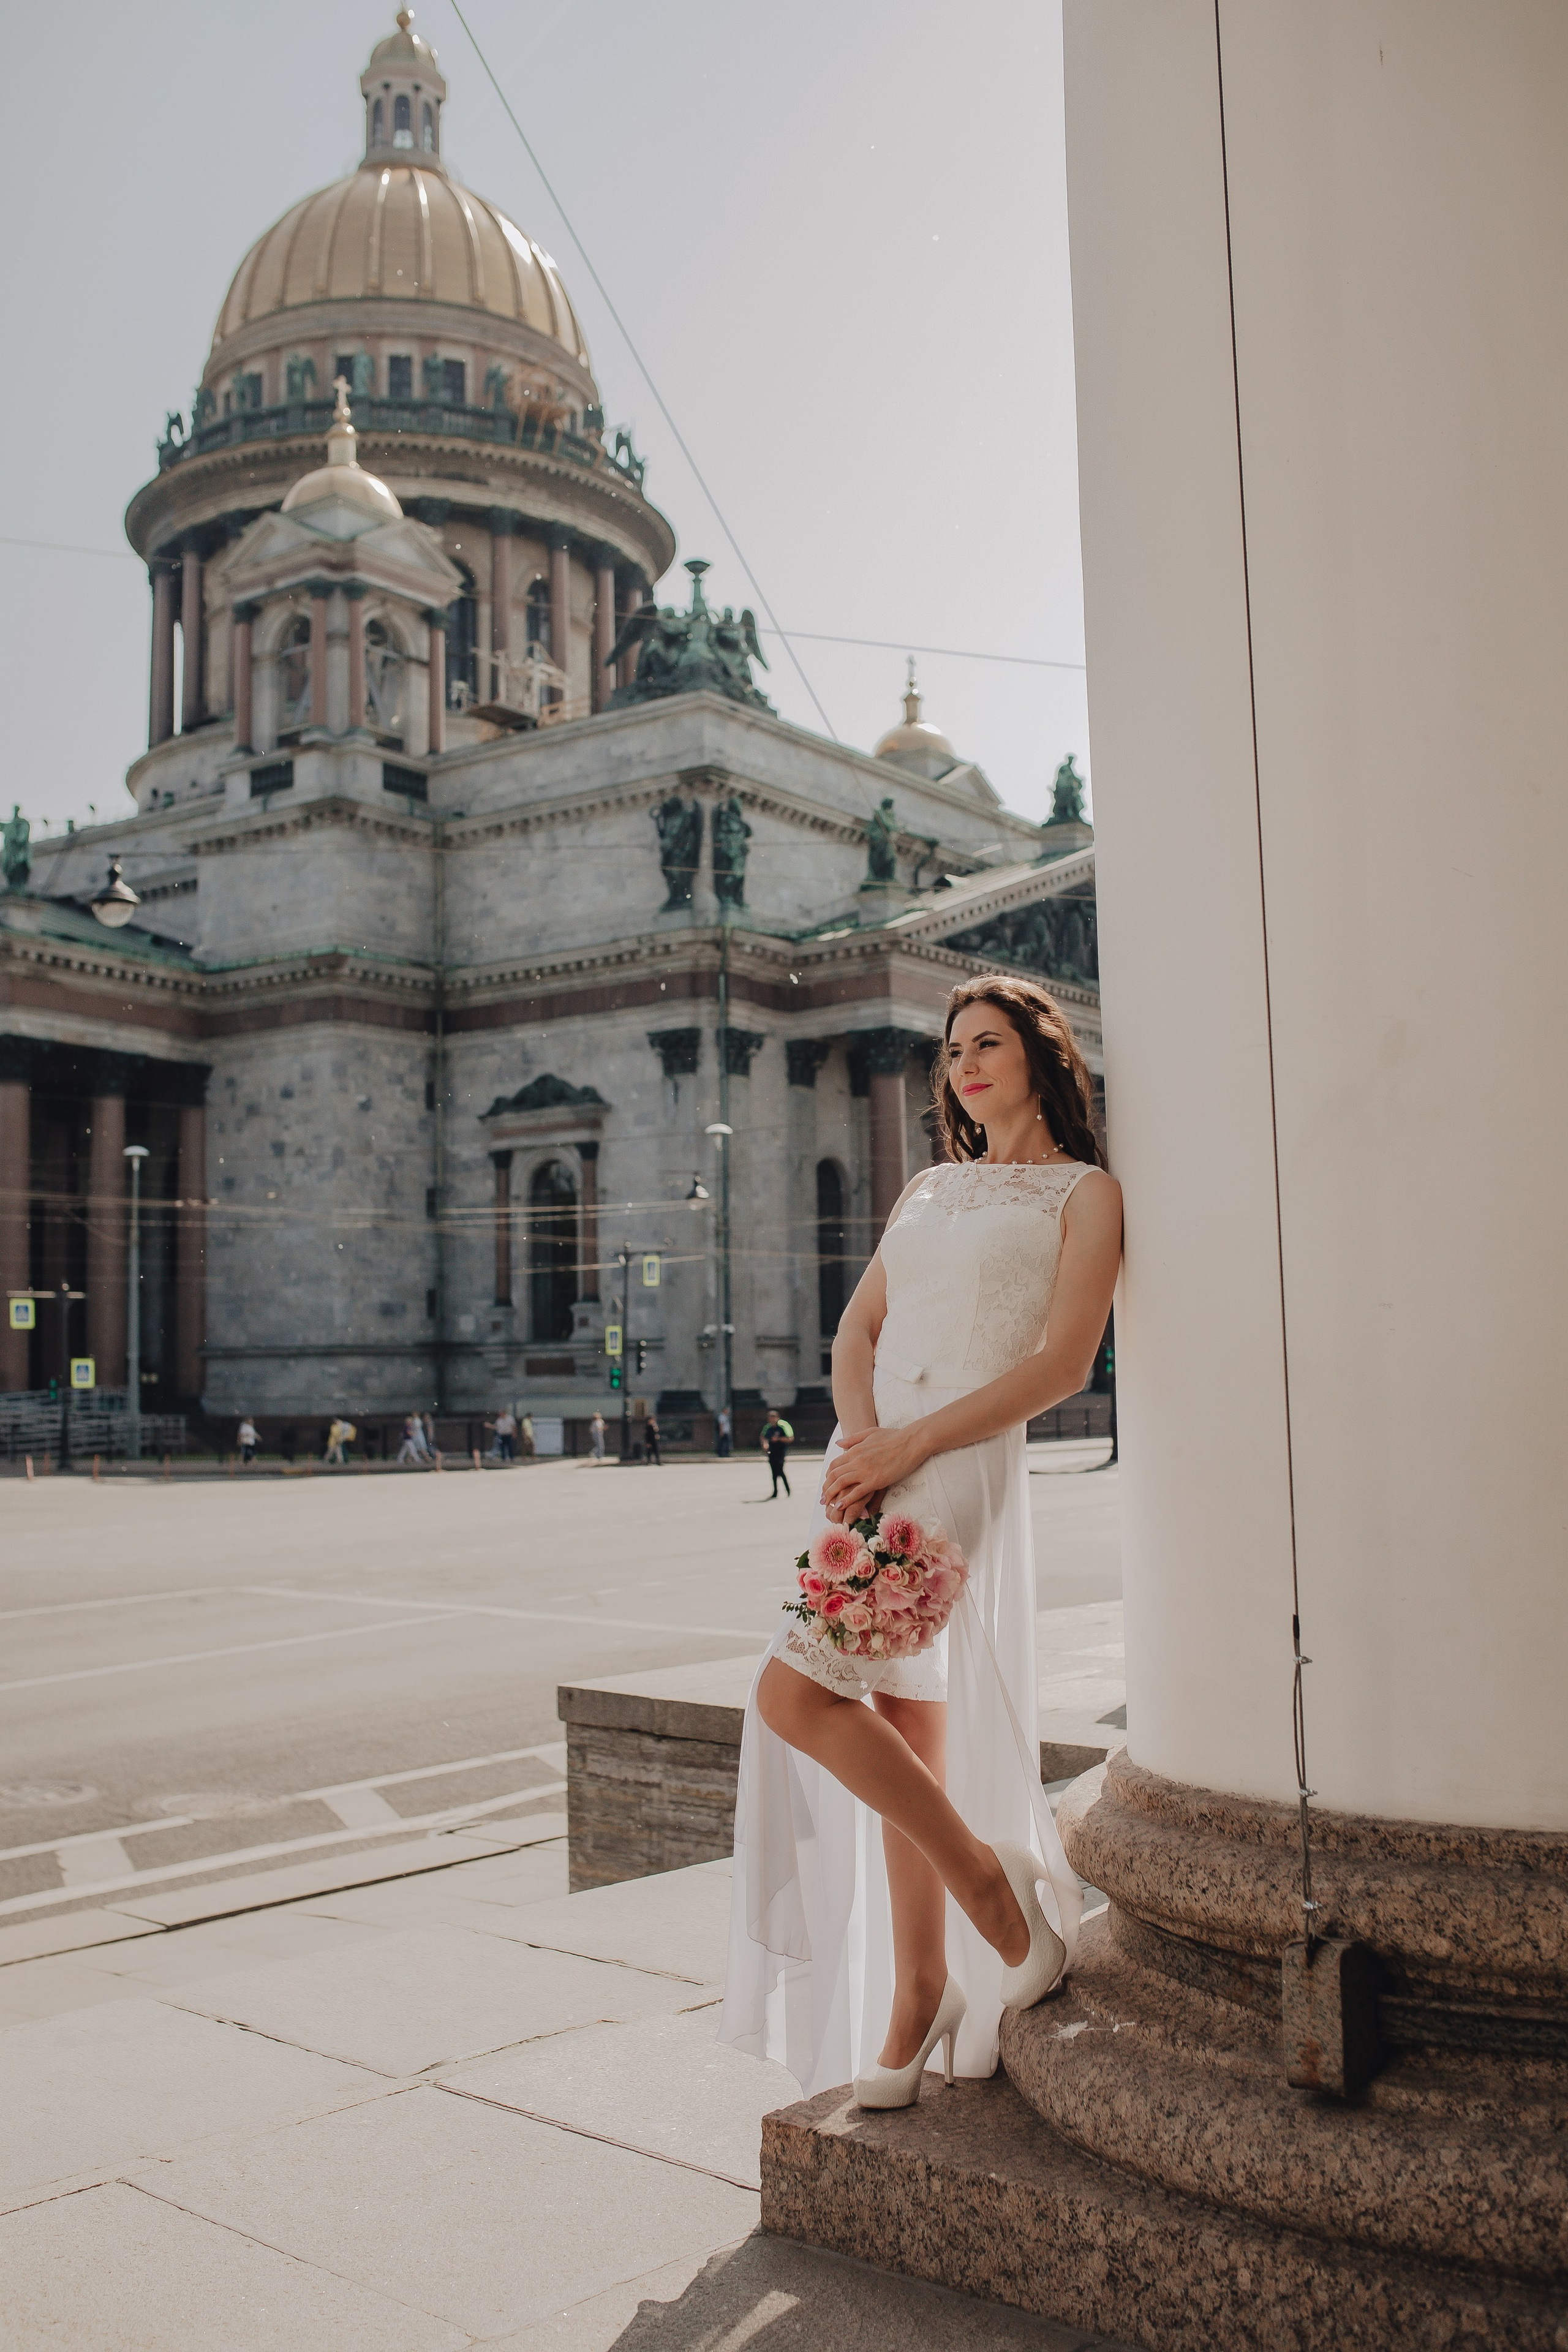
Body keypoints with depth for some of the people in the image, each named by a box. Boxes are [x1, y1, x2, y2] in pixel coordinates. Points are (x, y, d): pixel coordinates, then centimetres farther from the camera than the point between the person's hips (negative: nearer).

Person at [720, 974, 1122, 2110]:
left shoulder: (1085, 1193, 2)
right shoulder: (927, 1190, 20)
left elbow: (1062, 1364, -9)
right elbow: (857, 1331, 13)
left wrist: (909, 1445, -14)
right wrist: (857, 1438, -7)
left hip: (960, 1468, -6)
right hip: (872, 1465, 6)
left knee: (795, 1697, -16)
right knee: (909, 1742, 7)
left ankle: (996, 1886, 0)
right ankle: (917, 1996, 17)